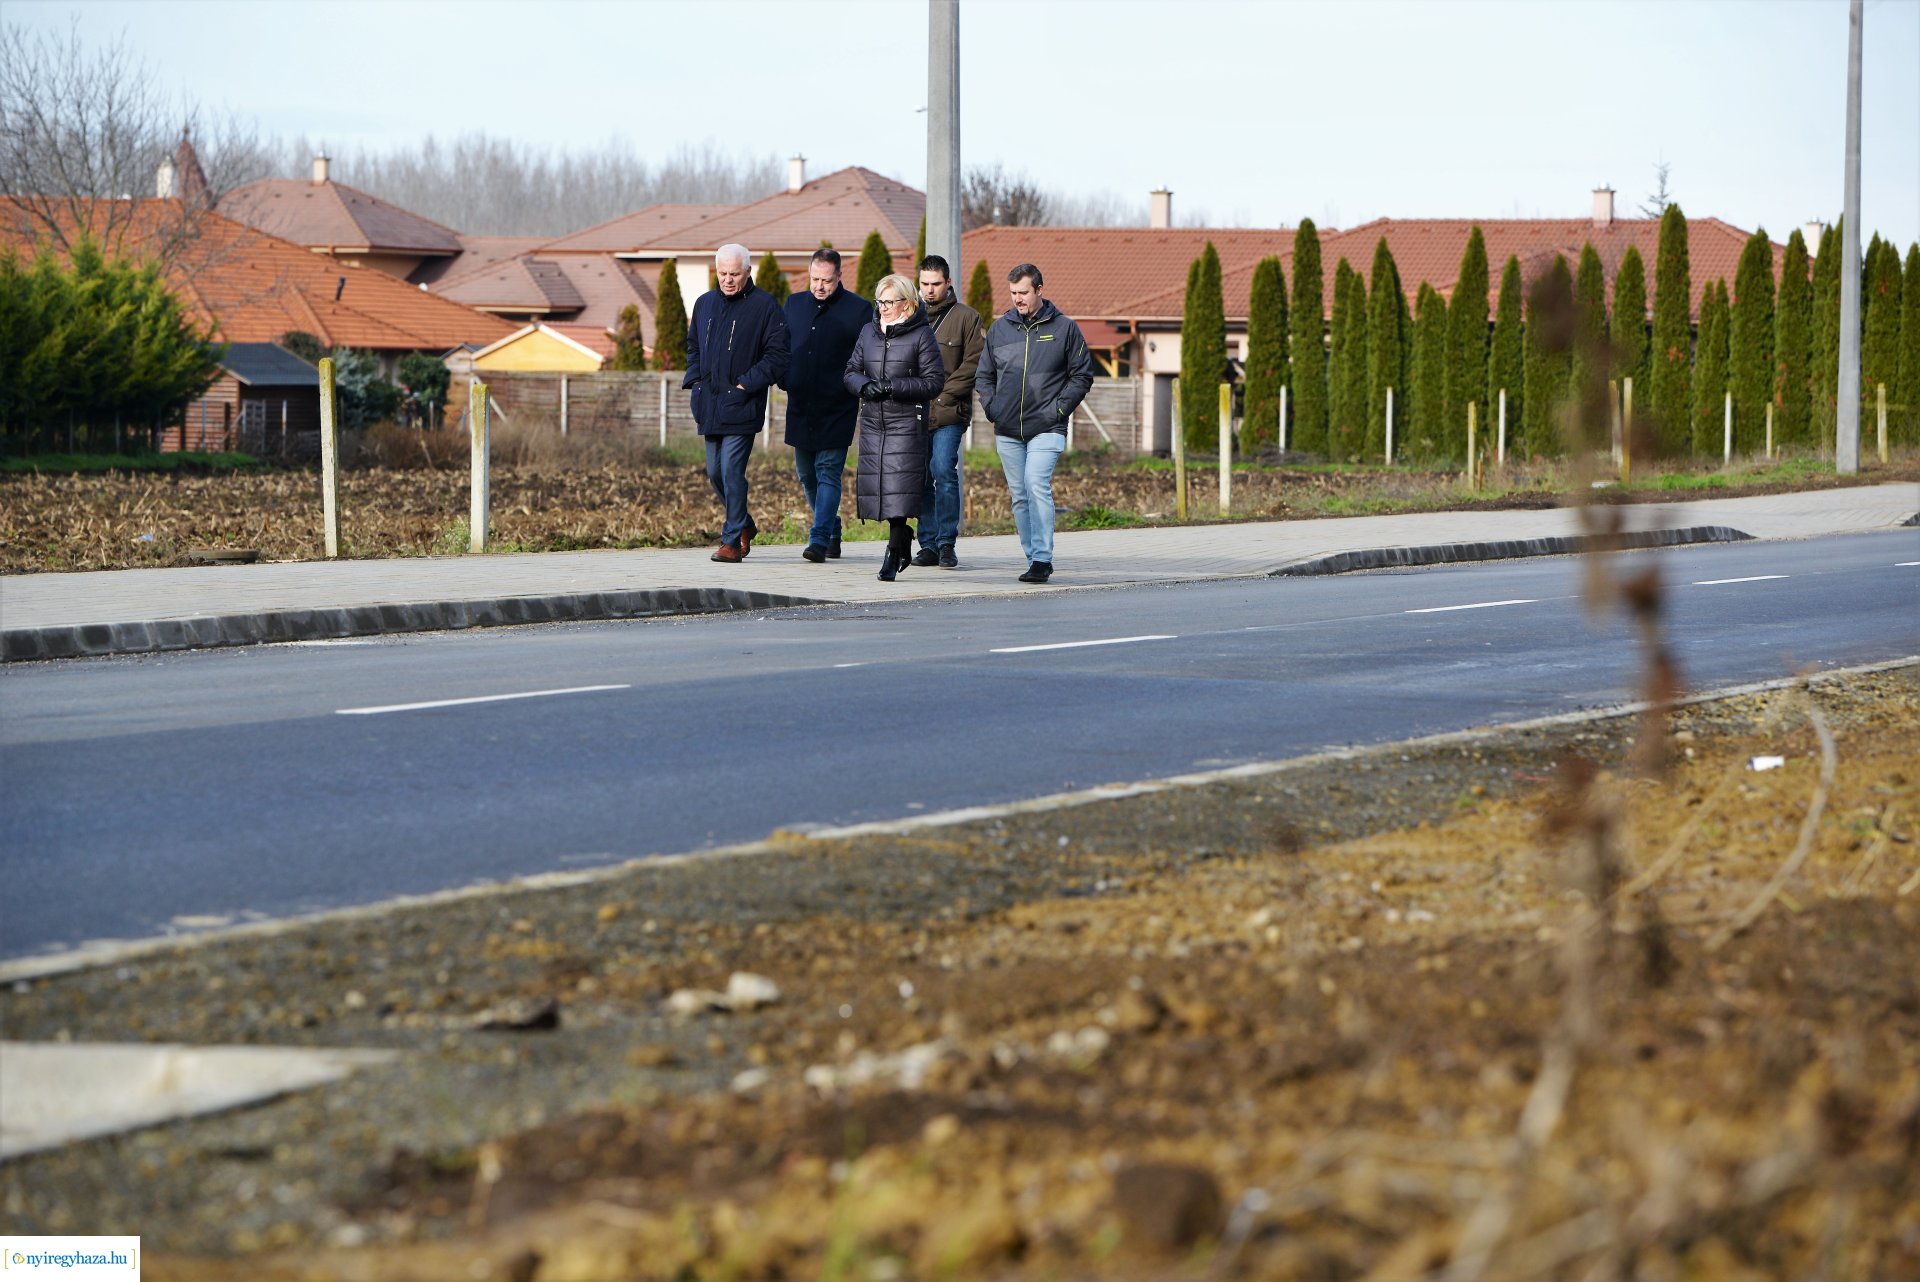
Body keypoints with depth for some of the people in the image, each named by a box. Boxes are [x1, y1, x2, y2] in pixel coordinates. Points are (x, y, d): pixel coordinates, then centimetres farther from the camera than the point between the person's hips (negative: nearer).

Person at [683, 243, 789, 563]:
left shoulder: (764, 306, -5)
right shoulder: (705, 303, 13)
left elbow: (776, 356, -6)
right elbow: (693, 346, 25)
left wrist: (746, 384, -13)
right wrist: (695, 379, 10)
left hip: (741, 407, -6)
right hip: (710, 405, 6)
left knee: (731, 471, -12)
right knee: (715, 472, 11)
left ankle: (732, 541, -7)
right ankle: (744, 525, 31)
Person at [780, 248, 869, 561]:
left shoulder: (857, 310, -5)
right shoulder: (794, 305, 10)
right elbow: (782, 348, 21)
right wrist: (785, 381, 9)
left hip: (837, 409, -6)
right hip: (800, 409, 6)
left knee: (828, 473, -10)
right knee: (807, 474, 12)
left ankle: (820, 539, -13)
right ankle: (832, 531, 28)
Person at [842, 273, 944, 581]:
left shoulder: (921, 334, -2)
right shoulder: (869, 332, 14)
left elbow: (933, 382, -6)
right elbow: (851, 371, 16)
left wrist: (892, 387, -14)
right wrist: (865, 386, -6)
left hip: (906, 421, -5)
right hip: (872, 420, 5)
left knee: (900, 485, -14)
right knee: (875, 484, 4)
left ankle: (894, 551, -11)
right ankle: (903, 537, 25)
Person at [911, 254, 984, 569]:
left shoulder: (966, 318, 4)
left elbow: (973, 363, -2)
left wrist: (943, 393, -9)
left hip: (948, 413, -4)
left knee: (943, 471, -15)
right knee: (921, 479, 4)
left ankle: (946, 543, -10)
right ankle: (928, 544, 11)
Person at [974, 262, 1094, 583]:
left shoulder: (1063, 328, 1)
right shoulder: (1000, 328, 10)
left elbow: (1082, 375, 5)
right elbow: (984, 375, 19)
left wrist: (1059, 409, -5)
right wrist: (992, 407, 3)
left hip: (1046, 429, -4)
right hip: (1007, 431, 4)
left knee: (1037, 485, -20)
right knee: (1019, 496, 6)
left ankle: (1042, 558, -19)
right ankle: (1034, 558, 14)